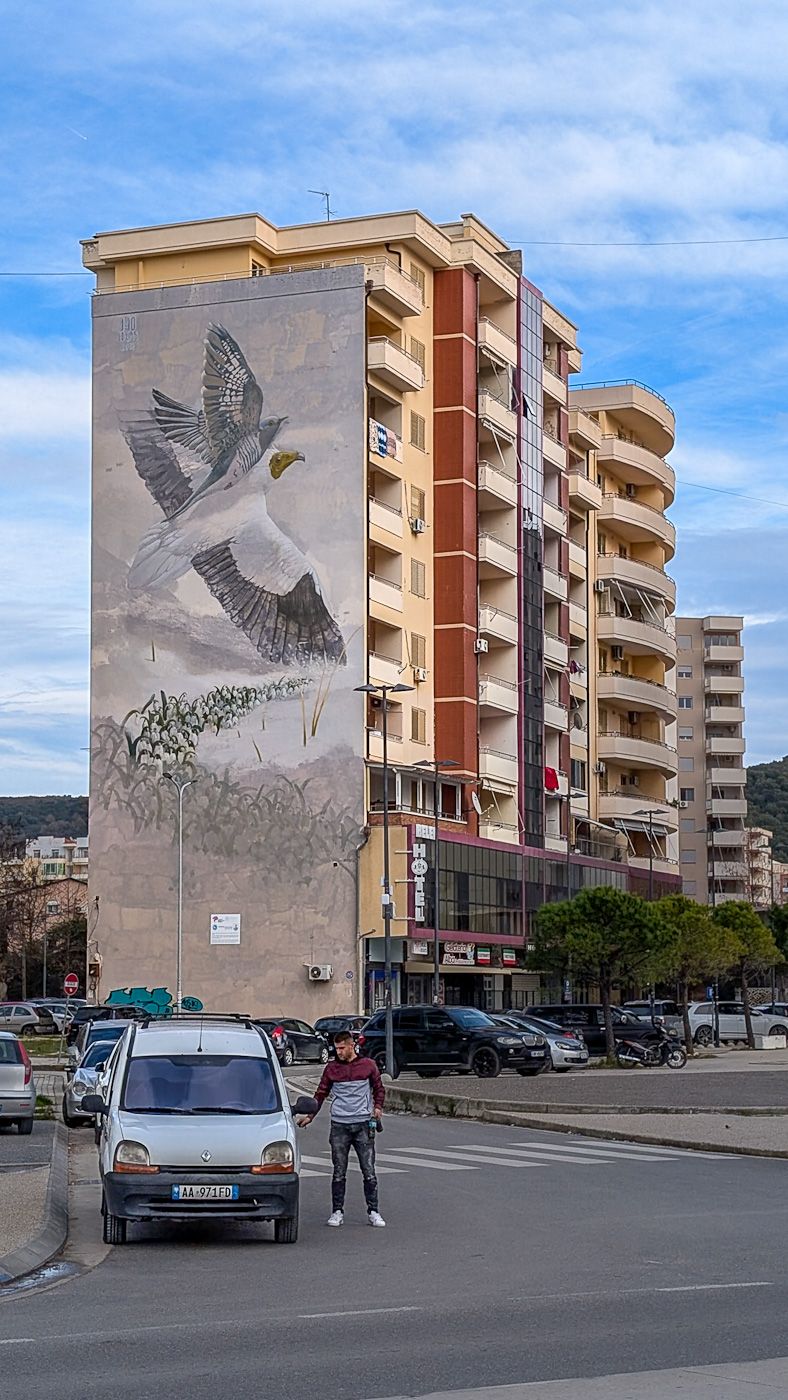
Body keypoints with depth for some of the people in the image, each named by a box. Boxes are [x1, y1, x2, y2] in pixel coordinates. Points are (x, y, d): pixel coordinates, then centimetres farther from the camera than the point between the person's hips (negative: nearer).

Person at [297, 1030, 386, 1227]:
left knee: (369, 1171, -1)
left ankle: (373, 1211, 6)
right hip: (339, 1125, 1)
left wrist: (378, 1107, -4)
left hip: (363, 1124, -1)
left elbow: (379, 1089, 13)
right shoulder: (331, 1068, 7)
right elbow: (321, 1094, 12)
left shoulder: (368, 1065, 4)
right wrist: (309, 1116, 5)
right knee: (339, 1172, 2)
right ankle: (337, 1212, 8)